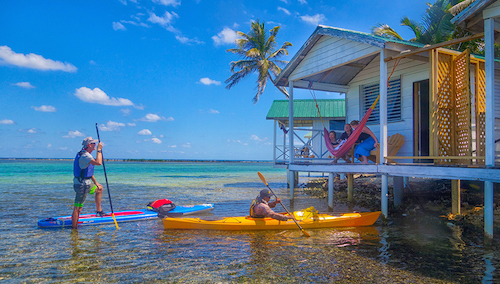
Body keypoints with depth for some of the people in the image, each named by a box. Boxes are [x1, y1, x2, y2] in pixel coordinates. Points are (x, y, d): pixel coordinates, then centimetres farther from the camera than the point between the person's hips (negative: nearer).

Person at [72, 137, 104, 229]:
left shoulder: (86, 154, 12)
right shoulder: (85, 155, -21)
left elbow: (89, 171, 20)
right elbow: (98, 162, -36)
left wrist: (95, 182, 21)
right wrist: (99, 149, -24)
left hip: (86, 183, 10)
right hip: (81, 184, -10)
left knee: (99, 188, 27)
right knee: (78, 208, -4)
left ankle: (98, 210, 31)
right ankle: (74, 229, 2)